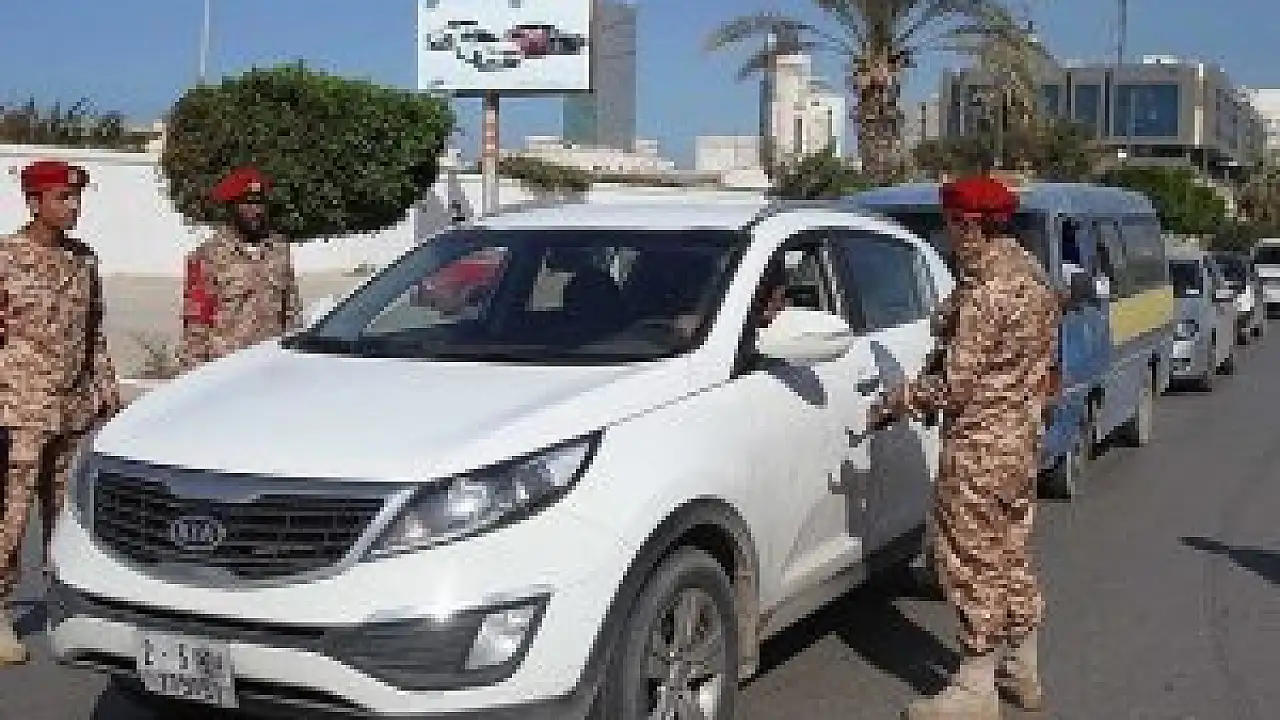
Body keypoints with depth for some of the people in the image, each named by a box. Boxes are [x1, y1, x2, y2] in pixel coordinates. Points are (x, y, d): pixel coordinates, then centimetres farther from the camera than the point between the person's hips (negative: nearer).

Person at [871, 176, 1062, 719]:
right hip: (1021, 435, 10)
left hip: (980, 443, -10)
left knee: (971, 561, -1)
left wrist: (897, 400, -8)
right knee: (1010, 555, 19)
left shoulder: (988, 290, -21)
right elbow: (1045, 366, 17)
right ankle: (1023, 669, 29)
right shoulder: (1032, 275, 10)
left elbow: (955, 383, -21)